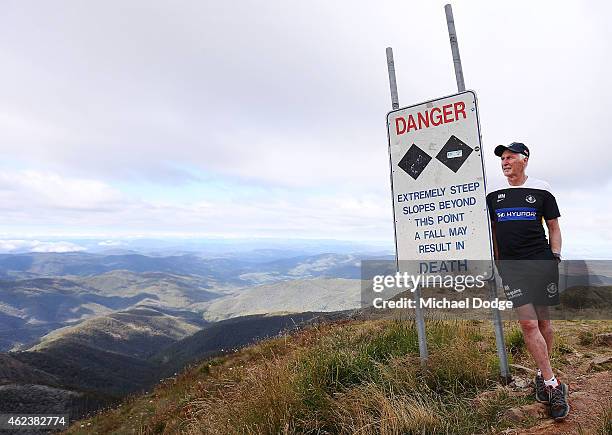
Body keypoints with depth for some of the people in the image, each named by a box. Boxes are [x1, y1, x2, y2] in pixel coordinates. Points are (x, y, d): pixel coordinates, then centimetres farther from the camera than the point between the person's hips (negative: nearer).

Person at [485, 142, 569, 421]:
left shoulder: (541, 190, 5)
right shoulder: (493, 195, 9)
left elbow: (553, 226, 10)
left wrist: (555, 256, 0)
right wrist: (496, 262, 8)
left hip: (541, 262, 0)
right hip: (510, 265, 0)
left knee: (543, 320, 7)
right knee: (527, 323, -7)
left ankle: (542, 374, 27)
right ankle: (553, 385, 3)